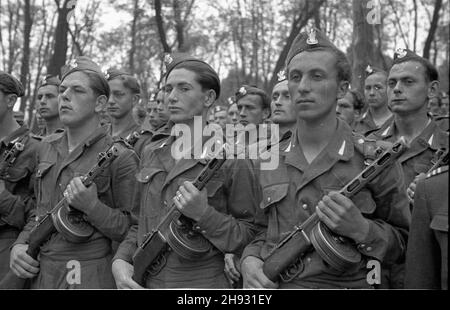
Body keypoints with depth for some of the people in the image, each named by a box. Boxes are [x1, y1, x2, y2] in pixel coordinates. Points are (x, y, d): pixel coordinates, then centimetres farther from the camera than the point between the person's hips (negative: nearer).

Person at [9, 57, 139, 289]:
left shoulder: (119, 157, -12)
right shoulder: (47, 147, 7)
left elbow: (132, 230, -10)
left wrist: (92, 206, -23)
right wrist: (19, 245, 1)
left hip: (89, 279, -5)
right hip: (40, 274, 6)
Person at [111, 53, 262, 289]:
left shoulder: (230, 160, -10)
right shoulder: (151, 156, 6)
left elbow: (251, 238, -8)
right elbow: (138, 224, 13)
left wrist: (203, 214, -21)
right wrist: (120, 260, -4)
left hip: (201, 284, -4)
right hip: (144, 283, 5)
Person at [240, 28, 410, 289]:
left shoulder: (375, 159, -9)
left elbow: (405, 243, -1)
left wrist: (361, 229, -18)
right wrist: (249, 260, -8)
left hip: (343, 285, -2)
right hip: (269, 285, 2)